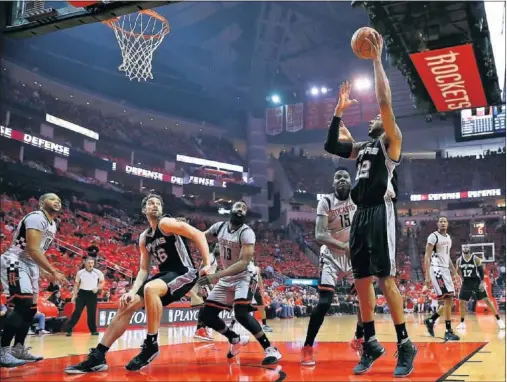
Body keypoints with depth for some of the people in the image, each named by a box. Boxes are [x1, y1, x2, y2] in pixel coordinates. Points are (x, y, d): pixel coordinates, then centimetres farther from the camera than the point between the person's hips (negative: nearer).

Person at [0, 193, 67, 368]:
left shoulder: (52, 225, 16)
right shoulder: (37, 217, -16)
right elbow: (32, 249, -25)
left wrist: (45, 272, 15)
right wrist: (54, 272, -24)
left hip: (29, 266, 10)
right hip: (14, 263, -10)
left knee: (31, 309, 10)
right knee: (22, 307, -19)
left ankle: (18, 349, 19)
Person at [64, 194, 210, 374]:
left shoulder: (166, 223, -9)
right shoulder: (143, 238, 14)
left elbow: (198, 235, -16)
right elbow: (144, 270, 13)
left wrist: (206, 265, -19)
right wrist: (132, 292, -2)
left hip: (184, 273, -8)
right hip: (165, 275, 8)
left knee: (150, 289, -36)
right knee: (127, 305, -1)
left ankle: (151, 344, -21)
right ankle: (97, 356, 1)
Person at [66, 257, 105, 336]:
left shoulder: (98, 272, -1)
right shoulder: (80, 272, 2)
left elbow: (102, 283, 5)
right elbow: (76, 284, 8)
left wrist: (97, 288, -14)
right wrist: (74, 295, 3)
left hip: (92, 294, 0)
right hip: (82, 293, 0)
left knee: (92, 313, 4)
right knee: (77, 312, -6)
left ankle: (93, 330, 16)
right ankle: (69, 330, -3)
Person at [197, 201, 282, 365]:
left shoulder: (246, 232, -19)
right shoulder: (219, 227, 0)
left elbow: (244, 262, -28)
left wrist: (217, 275, -34)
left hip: (245, 277, -7)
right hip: (227, 278, 7)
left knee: (241, 313, -29)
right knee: (206, 315, 4)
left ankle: (270, 349, -16)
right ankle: (236, 340, 25)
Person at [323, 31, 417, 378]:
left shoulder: (391, 141, 3)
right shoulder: (362, 148, 23)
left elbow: (385, 100, -8)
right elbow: (331, 145, 19)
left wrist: (377, 59, -5)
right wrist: (339, 110, 21)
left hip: (381, 212, -7)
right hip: (360, 215, 8)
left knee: (386, 279, -10)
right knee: (362, 281, 6)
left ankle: (405, 345, -1)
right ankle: (371, 344, 15)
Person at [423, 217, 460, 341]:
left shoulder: (448, 238, 16)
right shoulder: (433, 236, -9)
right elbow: (427, 256, -13)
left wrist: (454, 272, 18)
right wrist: (427, 275, -20)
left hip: (446, 270, 9)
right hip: (436, 270, -9)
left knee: (449, 300, 6)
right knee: (448, 299, -15)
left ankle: (431, 320, 21)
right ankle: (448, 331, -12)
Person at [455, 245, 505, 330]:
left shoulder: (476, 259, -10)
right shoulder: (459, 260, -1)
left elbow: (481, 270, -9)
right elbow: (458, 272, 10)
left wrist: (482, 282, -17)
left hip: (476, 282, -3)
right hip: (466, 283, 3)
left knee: (487, 300, -5)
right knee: (461, 302, -1)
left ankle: (499, 320, 1)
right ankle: (462, 323, 10)